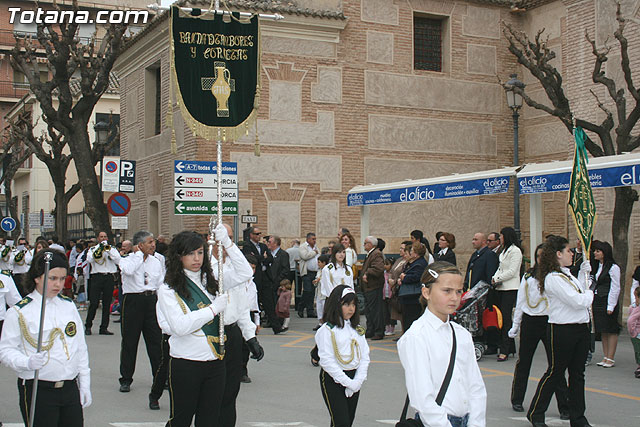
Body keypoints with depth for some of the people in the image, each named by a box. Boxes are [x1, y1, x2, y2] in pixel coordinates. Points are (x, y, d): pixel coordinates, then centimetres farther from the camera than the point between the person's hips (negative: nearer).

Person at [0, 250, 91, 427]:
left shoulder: (69, 306, 11)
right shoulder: (18, 312, -5)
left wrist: (85, 385, 12)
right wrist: (27, 362, -25)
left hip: (70, 388, 5)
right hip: (37, 391, -5)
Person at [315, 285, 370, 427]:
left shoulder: (357, 329, 11)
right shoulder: (327, 330, -9)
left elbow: (365, 356, 8)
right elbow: (327, 360, -14)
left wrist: (358, 380, -6)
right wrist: (347, 382, -16)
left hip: (354, 378, 6)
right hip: (333, 379, -6)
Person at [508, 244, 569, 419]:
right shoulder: (528, 277, 9)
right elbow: (520, 302, 13)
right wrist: (515, 325, 13)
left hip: (550, 321, -3)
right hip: (530, 321, 3)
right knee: (523, 362, 11)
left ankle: (564, 407, 2)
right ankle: (517, 400, 27)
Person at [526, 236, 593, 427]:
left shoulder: (566, 274, 14)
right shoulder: (553, 278, -17)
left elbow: (579, 292, 23)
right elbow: (578, 301, -21)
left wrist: (584, 273, 20)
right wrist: (590, 293, -1)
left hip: (581, 328, 9)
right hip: (562, 330, -9)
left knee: (577, 374, 11)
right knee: (555, 372, 1)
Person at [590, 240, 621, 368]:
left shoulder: (613, 267, -10)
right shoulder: (597, 266, 13)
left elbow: (615, 288, -12)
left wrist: (611, 306, -14)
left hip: (608, 302, -8)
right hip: (598, 302, 8)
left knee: (611, 331, -2)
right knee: (603, 331, 10)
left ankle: (610, 359, 1)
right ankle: (606, 357, 15)